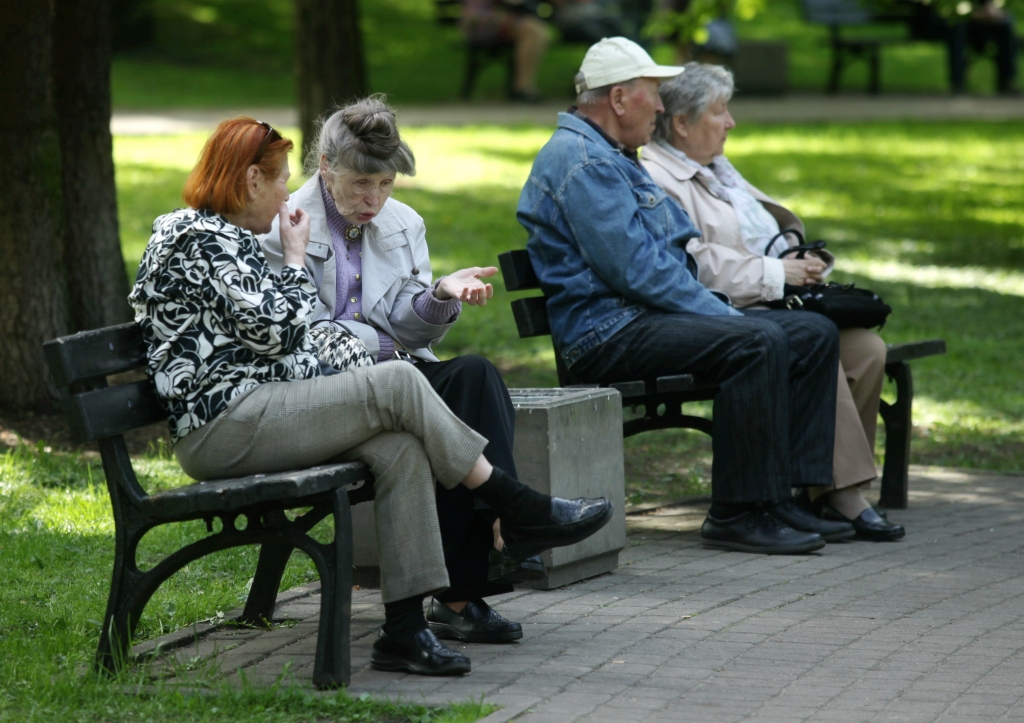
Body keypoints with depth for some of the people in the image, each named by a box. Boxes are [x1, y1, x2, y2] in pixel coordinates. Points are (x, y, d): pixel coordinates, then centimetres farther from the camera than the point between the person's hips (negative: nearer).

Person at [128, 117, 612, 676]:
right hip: (223, 427, -10)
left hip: (261, 413, 10)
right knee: (398, 385, -20)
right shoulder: (199, 240, -11)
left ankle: (404, 630, -20)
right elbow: (271, 328, -18)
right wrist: (295, 260, -1)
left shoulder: (224, 237, 23)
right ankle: (524, 513, -8)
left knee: (401, 447, -13)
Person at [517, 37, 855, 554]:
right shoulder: (581, 161, -13)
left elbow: (669, 254, 27)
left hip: (649, 314, 11)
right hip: (608, 331, -11)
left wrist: (720, 311, 11)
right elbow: (635, 269, -20)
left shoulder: (612, 158, 24)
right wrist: (722, 315, -15)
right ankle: (738, 514, -25)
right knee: (758, 342, -30)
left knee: (814, 333, 2)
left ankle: (781, 497, -3)